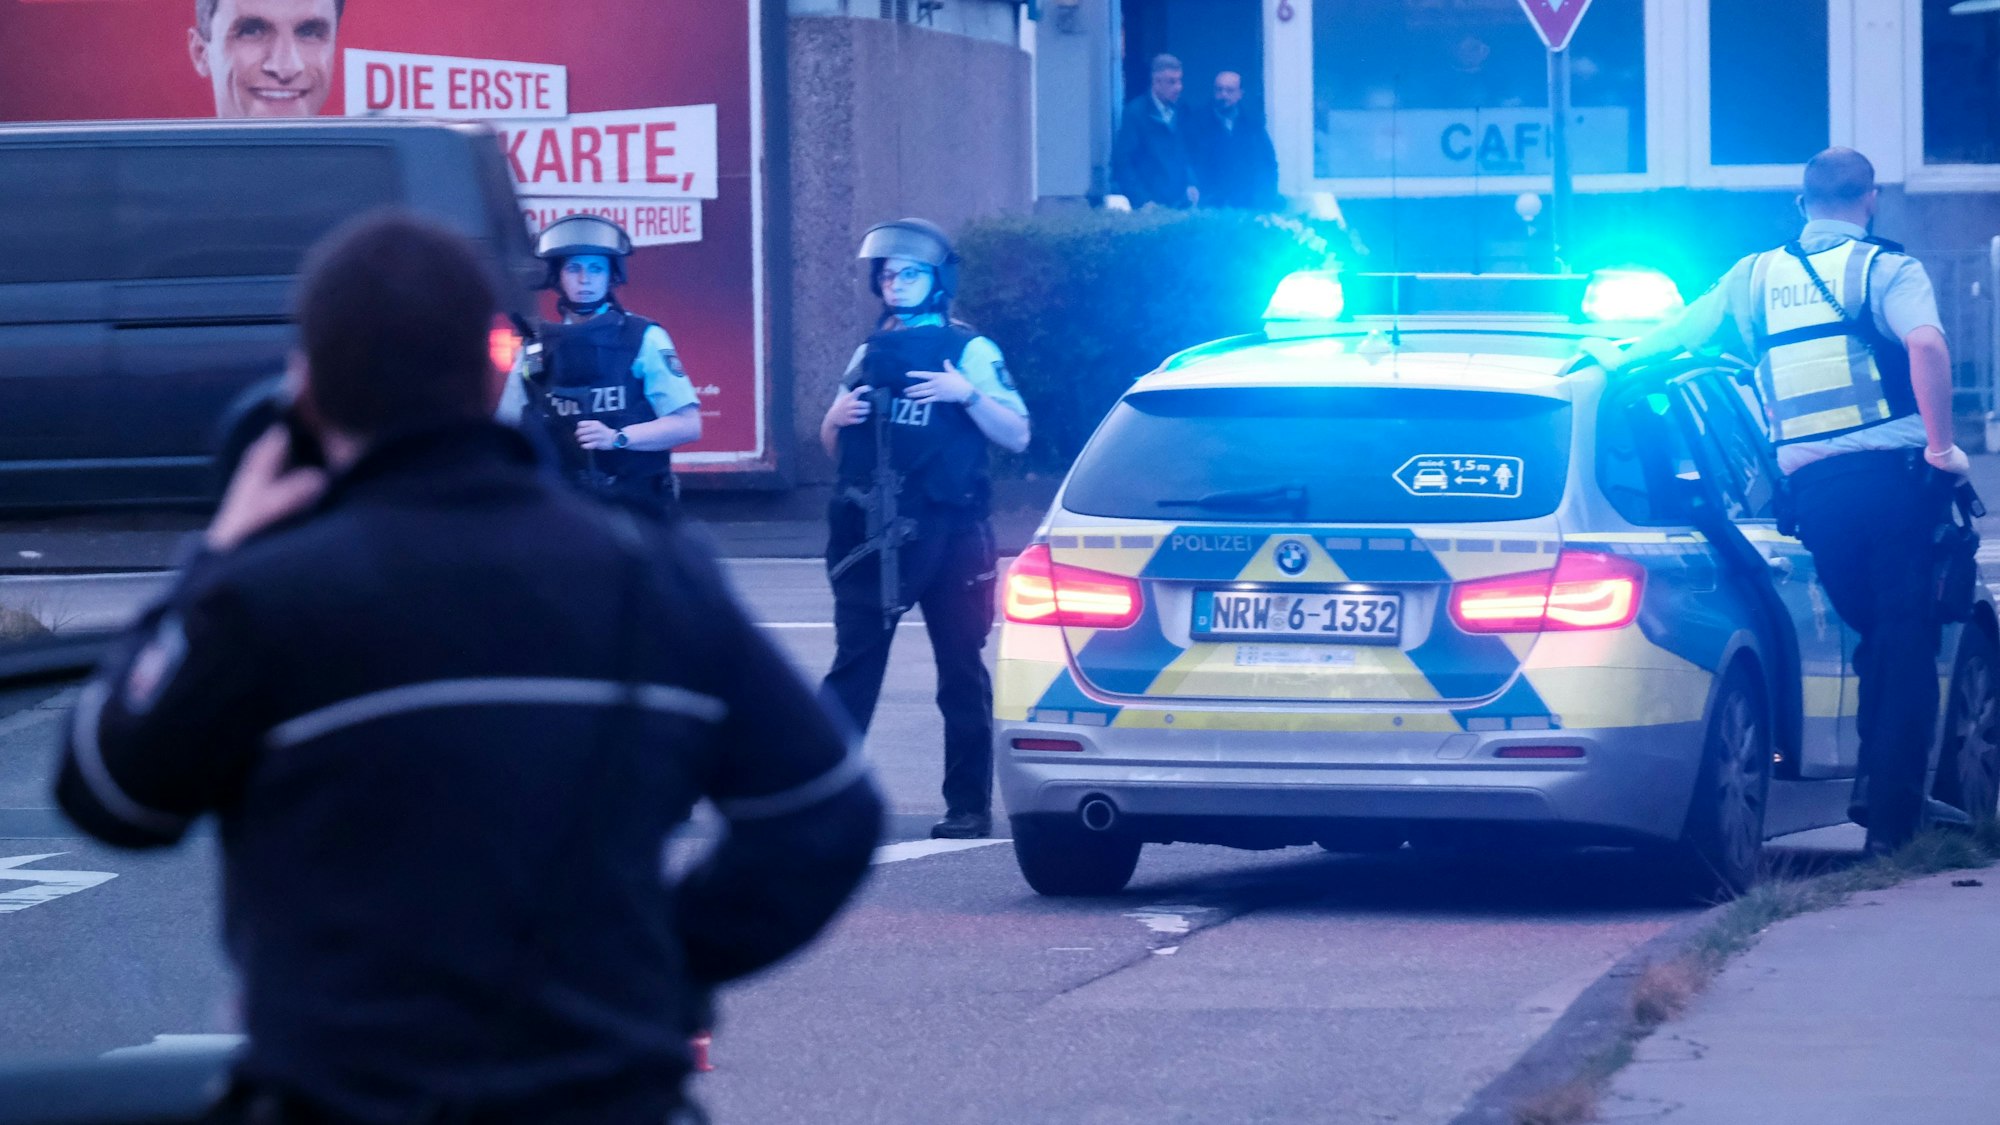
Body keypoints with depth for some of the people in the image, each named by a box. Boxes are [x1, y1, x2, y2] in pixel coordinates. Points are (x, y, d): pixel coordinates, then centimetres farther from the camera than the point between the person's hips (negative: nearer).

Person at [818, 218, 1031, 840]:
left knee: (961, 671, 1)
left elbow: (1017, 435, -4)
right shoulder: (870, 352, 17)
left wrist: (968, 394, -19)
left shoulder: (971, 351, 2)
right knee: (853, 664, -1)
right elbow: (833, 446, 20)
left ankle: (969, 805, 4)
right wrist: (838, 417, -2)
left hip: (949, 533, -4)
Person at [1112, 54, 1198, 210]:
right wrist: (1144, 201, -16)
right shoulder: (1136, 112, -6)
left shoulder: (1179, 111, 10)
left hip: (1180, 202, 5)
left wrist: (1191, 185, 1)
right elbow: (1122, 161, -9)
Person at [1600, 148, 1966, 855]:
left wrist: (1609, 359, 37)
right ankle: (1893, 813, -6)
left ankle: (1873, 792, 16)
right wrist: (1940, 444, -16)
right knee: (1907, 641, -1)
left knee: (1875, 636, 20)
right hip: (1890, 473, -4)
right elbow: (1926, 344, -20)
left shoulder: (1757, 276, 14)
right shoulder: (1884, 268, -1)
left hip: (1812, 485, 4)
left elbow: (1674, 335, 20)